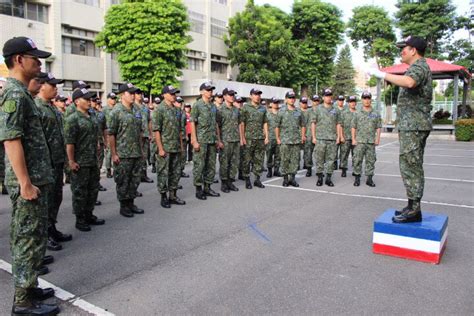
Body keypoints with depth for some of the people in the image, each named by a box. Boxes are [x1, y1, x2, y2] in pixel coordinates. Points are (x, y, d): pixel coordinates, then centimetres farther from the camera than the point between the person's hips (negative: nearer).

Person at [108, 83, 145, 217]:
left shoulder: (137, 110, 11)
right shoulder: (116, 111, -9)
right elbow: (111, 134, -10)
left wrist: (141, 149, 14)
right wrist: (114, 154, -13)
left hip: (137, 153, 7)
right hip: (123, 154, -6)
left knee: (135, 179, 13)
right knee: (123, 181, 4)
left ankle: (131, 203, 26)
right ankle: (123, 206, 16)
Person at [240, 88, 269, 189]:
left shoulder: (263, 108, 13)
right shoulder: (246, 107, -1)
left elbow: (265, 123, 14)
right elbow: (242, 123, -5)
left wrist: (266, 137, 7)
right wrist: (242, 137, -11)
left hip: (261, 139, 4)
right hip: (249, 138, -4)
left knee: (259, 160, 7)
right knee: (247, 160, 2)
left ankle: (257, 179, 17)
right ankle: (247, 180, 12)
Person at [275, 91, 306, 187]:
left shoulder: (299, 112, 10)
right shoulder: (281, 112, 2)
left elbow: (303, 125, 15)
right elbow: (277, 126, 2)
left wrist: (303, 136, 6)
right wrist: (277, 138, -2)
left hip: (297, 140, 3)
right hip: (285, 140, -3)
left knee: (295, 160, 4)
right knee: (285, 160, 0)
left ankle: (292, 178, 13)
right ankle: (285, 179, 10)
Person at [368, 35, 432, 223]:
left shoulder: (418, 66, -13)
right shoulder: (420, 67, 22)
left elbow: (409, 82, -35)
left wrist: (382, 74, -30)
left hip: (413, 125, -11)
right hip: (413, 125, 11)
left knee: (410, 166, -10)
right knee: (413, 167, 12)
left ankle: (414, 209, -6)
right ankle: (413, 206, 19)